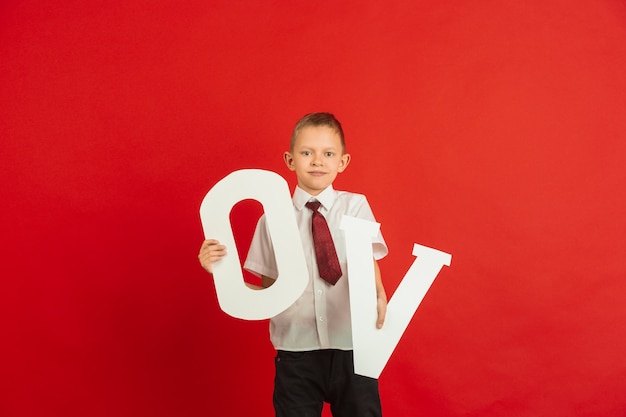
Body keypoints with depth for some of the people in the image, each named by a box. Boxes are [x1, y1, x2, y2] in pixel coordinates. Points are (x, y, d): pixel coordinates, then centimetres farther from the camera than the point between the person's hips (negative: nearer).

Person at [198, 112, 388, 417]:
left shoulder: (354, 206, 0)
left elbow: (369, 264, -9)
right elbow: (268, 291, 5)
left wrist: (377, 295, -31)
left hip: (351, 348, 0)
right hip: (295, 351, 1)